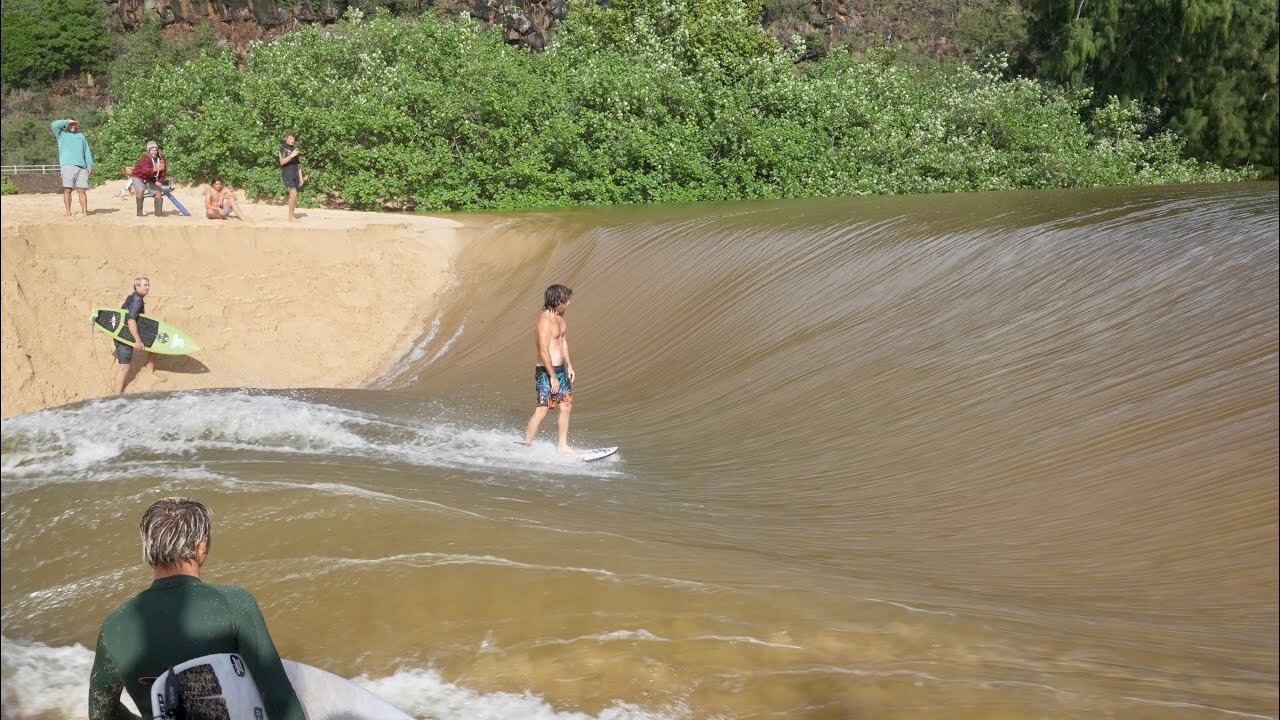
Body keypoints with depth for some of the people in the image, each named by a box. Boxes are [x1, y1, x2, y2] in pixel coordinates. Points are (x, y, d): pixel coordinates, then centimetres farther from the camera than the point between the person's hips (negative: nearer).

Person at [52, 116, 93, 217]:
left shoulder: (81, 135, 25)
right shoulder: (62, 134, 14)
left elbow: (87, 151, 20)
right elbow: (54, 125, -5)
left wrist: (89, 165, 10)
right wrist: (68, 121, 2)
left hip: (81, 166, 3)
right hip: (68, 166, -3)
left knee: (82, 190, -3)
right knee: (67, 189, -6)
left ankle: (85, 212, -4)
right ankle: (68, 212, -4)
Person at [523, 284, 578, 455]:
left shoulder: (560, 318, 10)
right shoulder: (545, 321, -21)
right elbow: (544, 351, -24)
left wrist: (569, 365, 22)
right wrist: (553, 377, -23)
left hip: (560, 370, 10)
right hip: (546, 371, -9)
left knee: (566, 406, 11)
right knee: (541, 411, -7)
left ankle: (562, 445, 20)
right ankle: (526, 445, 2)